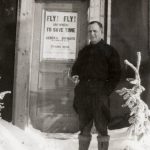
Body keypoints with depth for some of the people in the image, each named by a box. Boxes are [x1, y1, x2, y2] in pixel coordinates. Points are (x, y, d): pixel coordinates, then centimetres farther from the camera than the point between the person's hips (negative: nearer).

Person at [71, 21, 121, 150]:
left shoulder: (109, 51, 6)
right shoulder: (84, 51, 19)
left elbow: (116, 74, 1)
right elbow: (75, 67, 28)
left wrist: (107, 90, -12)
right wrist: (74, 76, 5)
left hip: (99, 94, -4)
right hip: (83, 95, 4)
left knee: (101, 127, -2)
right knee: (84, 127, 9)